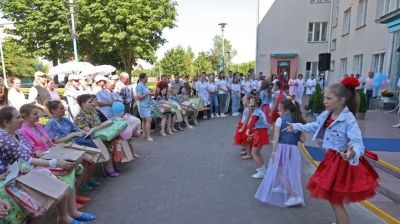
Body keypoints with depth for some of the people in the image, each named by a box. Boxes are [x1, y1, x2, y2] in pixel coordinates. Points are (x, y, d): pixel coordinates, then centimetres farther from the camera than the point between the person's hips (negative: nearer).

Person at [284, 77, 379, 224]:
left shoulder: (349, 119, -25)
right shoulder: (326, 115, -2)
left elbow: (357, 142, -31)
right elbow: (315, 126, 17)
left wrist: (353, 152, -54)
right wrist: (295, 126, 25)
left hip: (343, 161, -8)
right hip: (332, 158, 8)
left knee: (335, 201, 5)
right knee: (333, 198, 25)